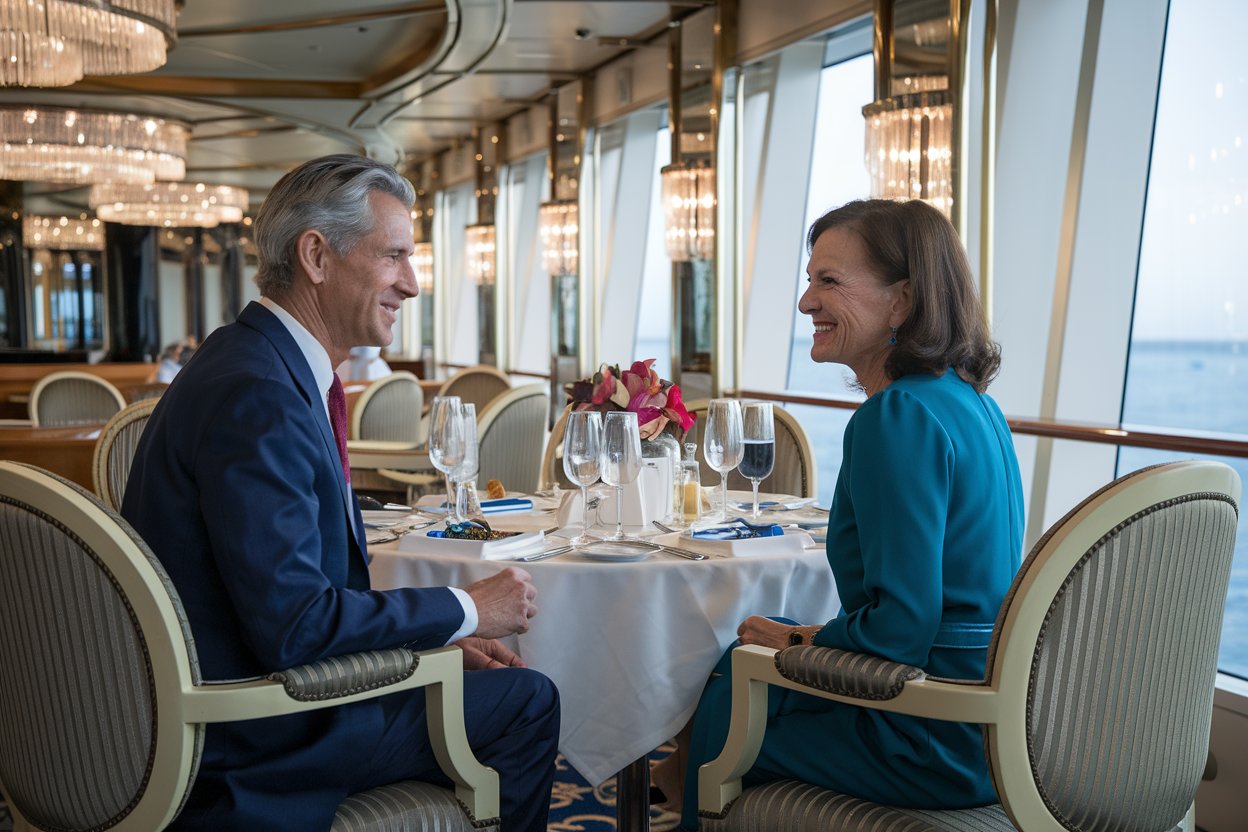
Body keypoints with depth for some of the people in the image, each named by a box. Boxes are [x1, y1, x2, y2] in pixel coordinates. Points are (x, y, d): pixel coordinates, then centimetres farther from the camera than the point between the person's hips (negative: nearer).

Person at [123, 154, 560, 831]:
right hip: (251, 741, -10)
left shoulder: (259, 361, 7)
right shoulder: (255, 395, -24)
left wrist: (438, 632, 3)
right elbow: (293, 625, -28)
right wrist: (467, 610, -16)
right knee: (526, 702, -5)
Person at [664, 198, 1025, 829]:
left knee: (723, 707, 10)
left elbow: (902, 627, -25)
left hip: (940, 744, -9)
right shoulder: (968, 399, 8)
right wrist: (814, 637, 12)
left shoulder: (899, 417, -23)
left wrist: (800, 643, -7)